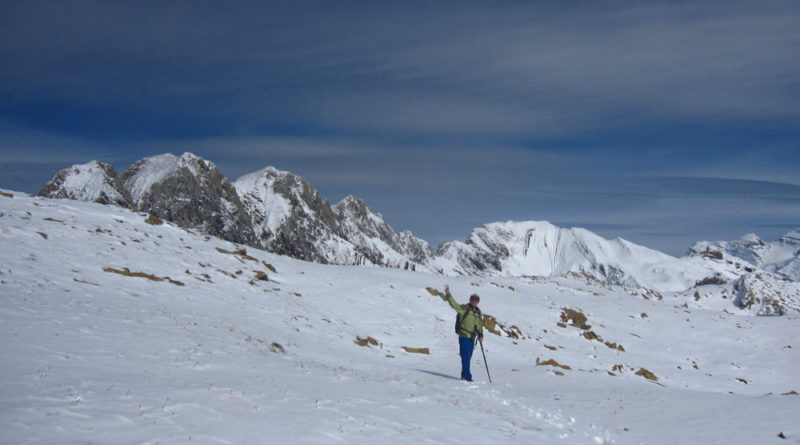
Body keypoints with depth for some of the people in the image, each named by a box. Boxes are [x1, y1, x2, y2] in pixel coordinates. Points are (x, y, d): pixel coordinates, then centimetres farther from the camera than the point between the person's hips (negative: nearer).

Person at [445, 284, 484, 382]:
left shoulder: (478, 312, 14)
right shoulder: (464, 308, -5)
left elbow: (480, 324, 19)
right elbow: (454, 304, -18)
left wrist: (480, 335, 7)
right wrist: (448, 294, -31)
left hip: (472, 338, 7)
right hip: (464, 336, -6)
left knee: (468, 357, 11)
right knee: (465, 357, -9)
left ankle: (464, 376, 21)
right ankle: (467, 376, -8)